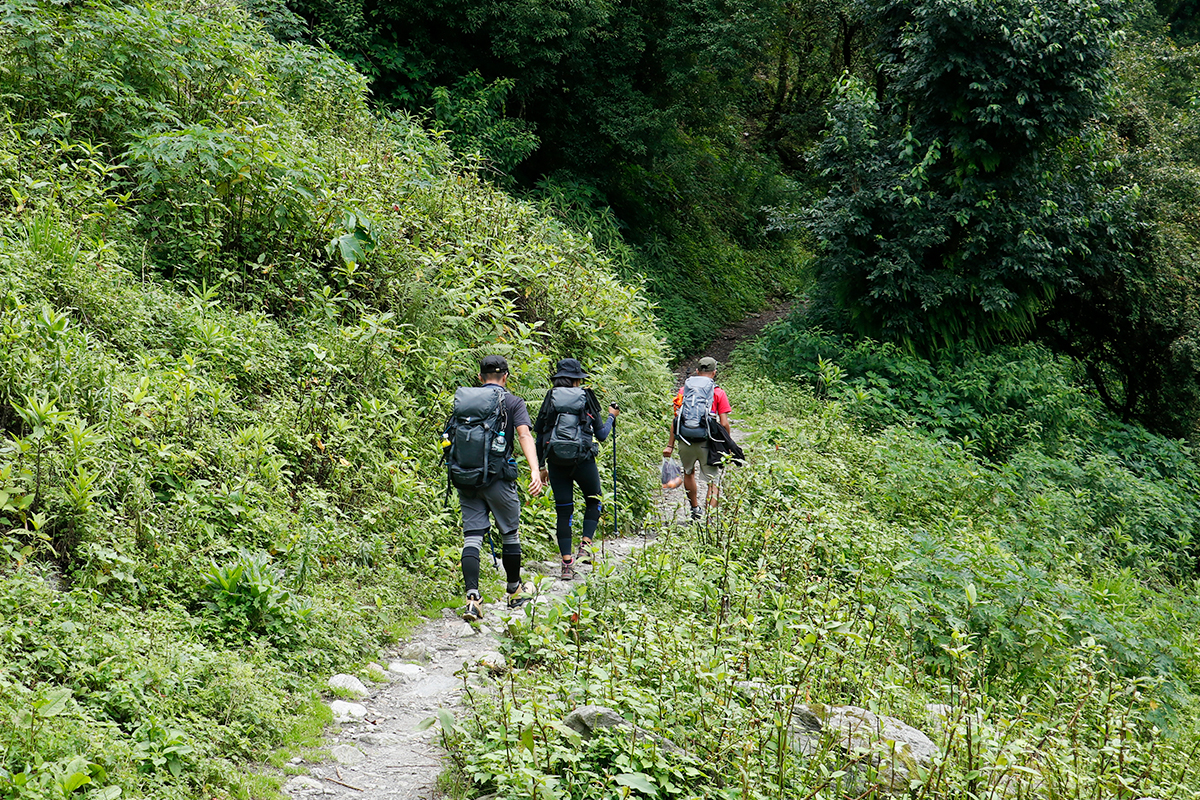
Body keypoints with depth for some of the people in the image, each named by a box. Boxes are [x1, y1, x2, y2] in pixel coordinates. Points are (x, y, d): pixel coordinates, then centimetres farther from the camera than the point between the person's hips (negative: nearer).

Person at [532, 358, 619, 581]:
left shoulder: (549, 400, 7)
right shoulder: (586, 399, 2)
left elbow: (539, 436, 8)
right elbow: (601, 435, 6)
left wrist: (542, 467, 17)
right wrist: (612, 417, 25)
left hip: (556, 462, 2)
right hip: (582, 459, -2)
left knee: (563, 511, 8)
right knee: (593, 500, 20)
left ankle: (566, 562, 3)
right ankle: (585, 544, 3)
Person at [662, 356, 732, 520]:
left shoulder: (684, 389, 6)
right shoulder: (718, 392, -1)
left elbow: (676, 419, 4)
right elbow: (724, 424, -5)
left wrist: (670, 445, 7)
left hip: (685, 442, 3)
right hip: (707, 443, -3)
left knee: (688, 472, 28)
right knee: (713, 481, 3)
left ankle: (695, 509, 36)